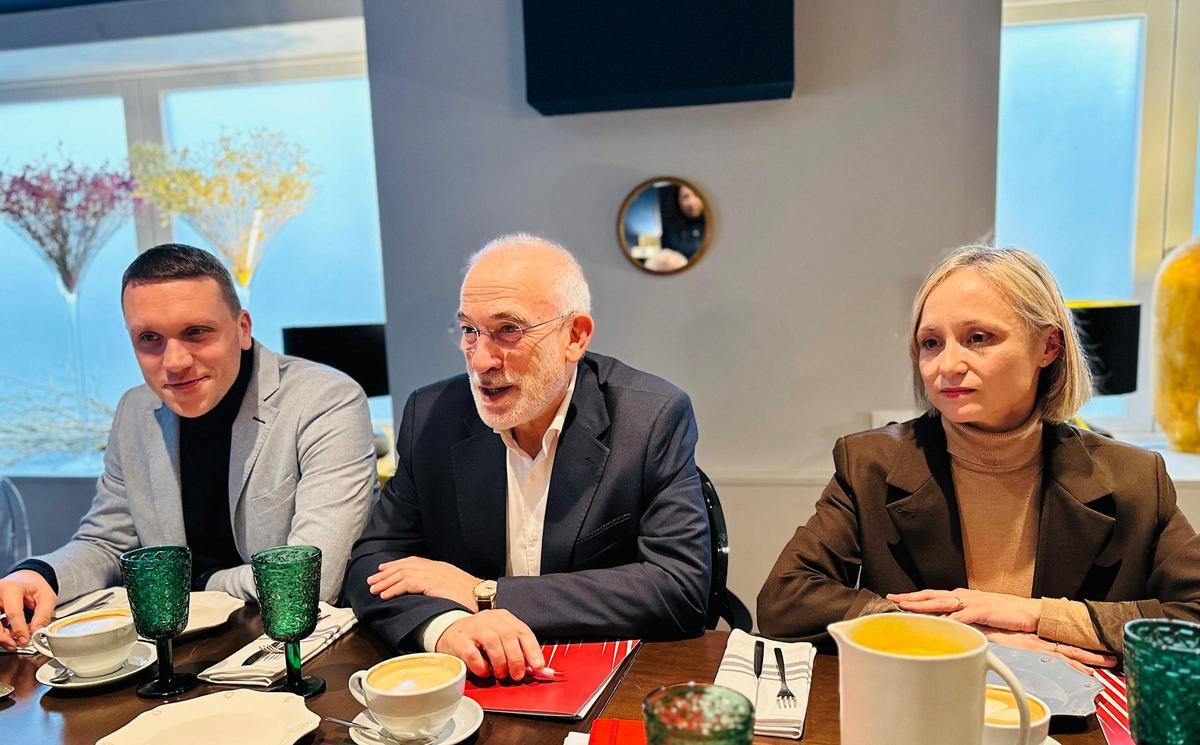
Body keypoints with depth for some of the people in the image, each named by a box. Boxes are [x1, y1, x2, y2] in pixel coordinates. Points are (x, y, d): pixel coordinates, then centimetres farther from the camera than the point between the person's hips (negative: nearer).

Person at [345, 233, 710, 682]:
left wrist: (485, 594, -17)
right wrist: (443, 625, -25)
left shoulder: (654, 418, -11)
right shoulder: (430, 416, -2)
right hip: (464, 685, 3)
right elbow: (372, 562, -2)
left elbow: (682, 590, -17)